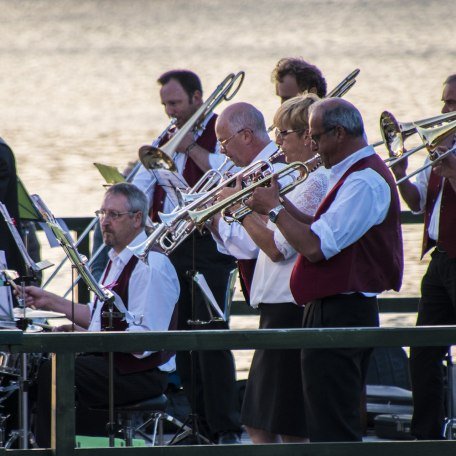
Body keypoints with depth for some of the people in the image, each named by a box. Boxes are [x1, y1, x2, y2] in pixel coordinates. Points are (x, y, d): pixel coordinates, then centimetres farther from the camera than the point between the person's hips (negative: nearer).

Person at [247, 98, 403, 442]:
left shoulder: (364, 181, -19)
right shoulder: (357, 173, 16)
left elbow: (315, 247, -24)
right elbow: (323, 231, 20)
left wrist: (273, 207, -12)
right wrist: (280, 203, 9)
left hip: (339, 316, -11)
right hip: (339, 312, 11)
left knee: (332, 429, -9)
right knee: (339, 427, 16)